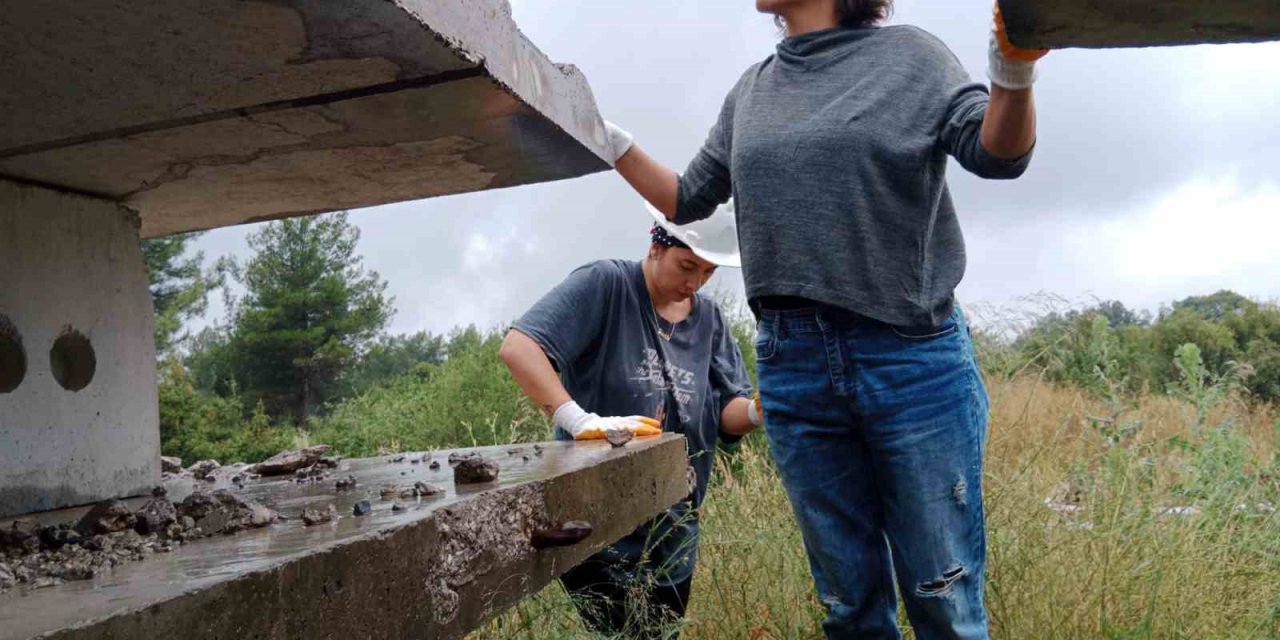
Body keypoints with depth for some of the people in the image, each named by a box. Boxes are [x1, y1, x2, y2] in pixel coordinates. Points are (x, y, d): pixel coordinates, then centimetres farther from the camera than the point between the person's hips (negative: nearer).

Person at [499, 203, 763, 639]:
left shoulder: (708, 319, 8)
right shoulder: (605, 284, -12)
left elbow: (727, 415, 5)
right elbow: (517, 347, -23)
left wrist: (759, 409, -18)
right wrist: (580, 420, -33)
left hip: (674, 529, 7)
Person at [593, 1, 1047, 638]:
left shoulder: (907, 54, 4)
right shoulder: (751, 90, 15)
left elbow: (997, 154, -4)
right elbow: (688, 200, 23)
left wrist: (1013, 74, -22)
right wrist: (612, 143, 13)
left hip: (913, 358, -3)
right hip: (793, 369, 4)